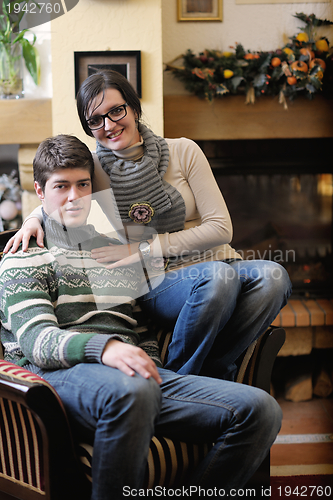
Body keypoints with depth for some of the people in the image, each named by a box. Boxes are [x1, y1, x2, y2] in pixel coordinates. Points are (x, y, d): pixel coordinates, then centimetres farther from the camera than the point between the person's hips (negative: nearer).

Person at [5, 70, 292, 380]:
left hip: (215, 262, 2)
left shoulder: (183, 151, 0)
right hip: (158, 285, -2)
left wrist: (146, 248, -9)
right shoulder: (94, 167, 2)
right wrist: (35, 218, -3)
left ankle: (211, 372, -15)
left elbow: (221, 228, -4)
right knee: (217, 277, -36)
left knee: (272, 276, -31)